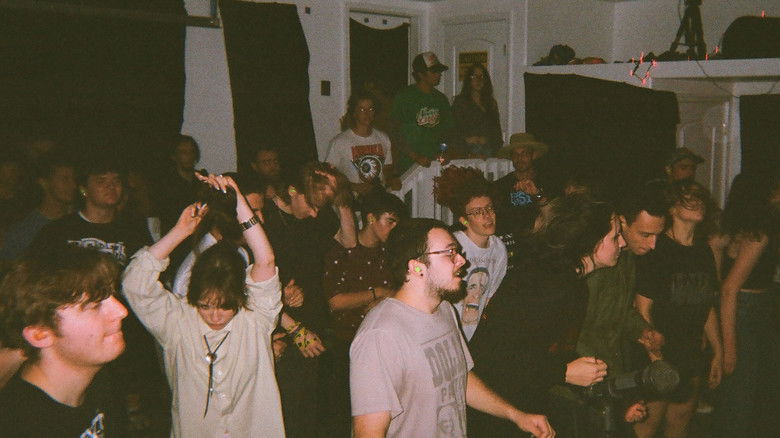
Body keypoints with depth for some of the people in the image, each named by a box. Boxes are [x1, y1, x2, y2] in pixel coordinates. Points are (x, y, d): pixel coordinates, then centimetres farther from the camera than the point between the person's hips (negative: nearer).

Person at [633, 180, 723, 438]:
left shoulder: (704, 252, 9)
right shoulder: (655, 250, -12)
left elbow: (708, 306, 16)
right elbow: (643, 309, -14)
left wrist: (718, 352, 16)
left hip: (691, 359, 7)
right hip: (656, 359, -6)